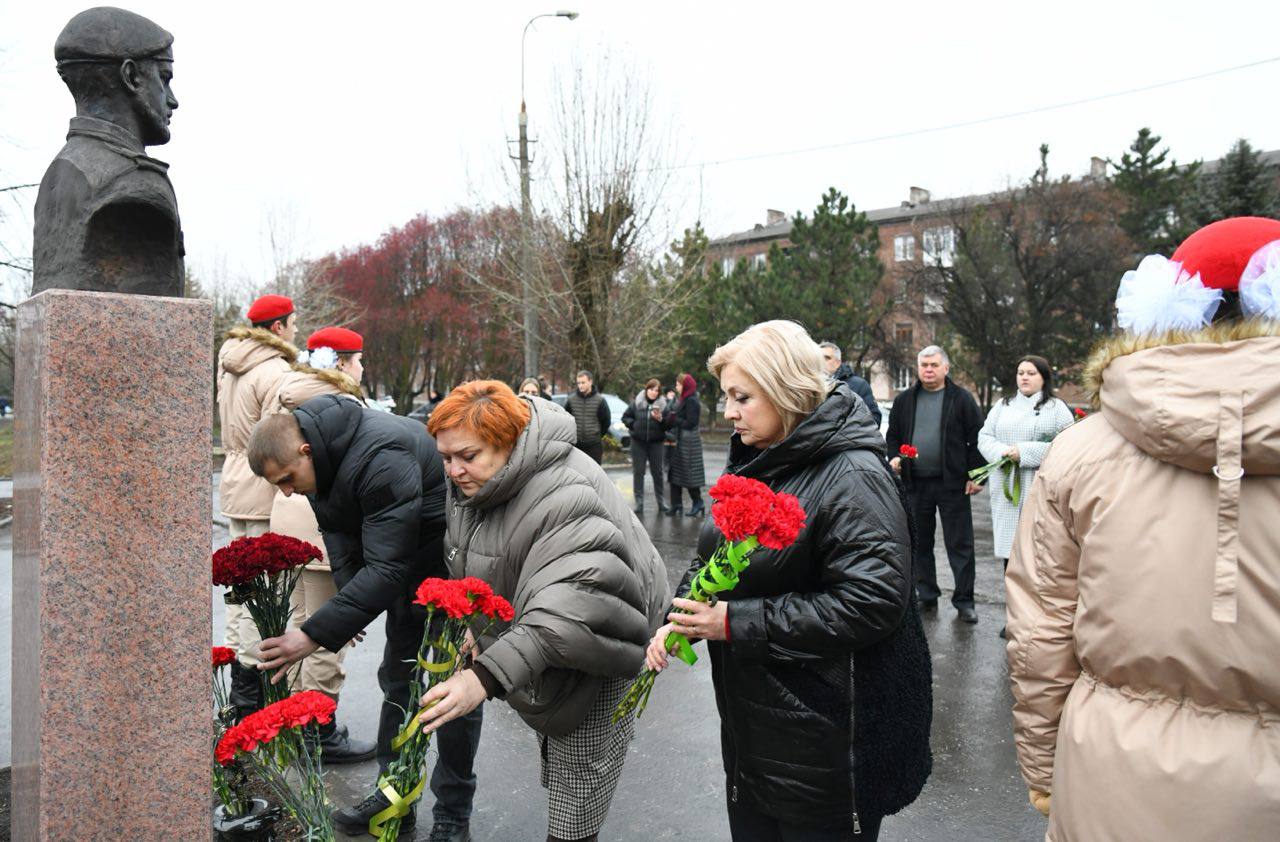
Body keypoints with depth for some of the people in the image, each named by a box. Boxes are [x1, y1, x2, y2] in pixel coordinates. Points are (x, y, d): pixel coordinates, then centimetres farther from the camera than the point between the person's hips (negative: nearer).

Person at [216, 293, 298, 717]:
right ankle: (251, 692, 0)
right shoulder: (274, 371, -15)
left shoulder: (230, 365, 15)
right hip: (264, 490, -10)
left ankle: (238, 672, 26)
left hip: (234, 479, 10)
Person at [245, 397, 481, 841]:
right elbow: (337, 529, 5)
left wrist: (314, 634, -36)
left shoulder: (381, 460, -35)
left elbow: (386, 568, -36)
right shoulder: (321, 453, -6)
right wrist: (347, 596, -6)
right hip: (409, 564, 9)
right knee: (397, 679, 16)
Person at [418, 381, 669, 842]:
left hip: (596, 643, -8)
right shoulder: (471, 479, -9)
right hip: (525, 628, 8)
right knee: (551, 742, 25)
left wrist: (487, 675, -57)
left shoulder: (565, 496, -38)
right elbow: (469, 565, 9)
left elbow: (571, 606, -50)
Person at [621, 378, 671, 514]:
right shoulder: (636, 402, 1)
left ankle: (661, 501, 16)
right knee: (638, 472, 2)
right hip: (638, 442, 0)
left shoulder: (662, 405, 0)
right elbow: (625, 417, 9)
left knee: (657, 471, 5)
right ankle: (639, 502, 8)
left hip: (656, 442, 0)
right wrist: (634, 425, -7)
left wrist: (660, 419, -20)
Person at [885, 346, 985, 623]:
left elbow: (976, 438, -2)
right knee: (920, 543, 12)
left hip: (952, 483, -3)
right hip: (915, 483, 4)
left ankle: (964, 600, 10)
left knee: (960, 544, 1)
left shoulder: (962, 399, -1)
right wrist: (894, 457, -2)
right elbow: (893, 435, 17)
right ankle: (926, 595, 24)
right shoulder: (904, 400, 9)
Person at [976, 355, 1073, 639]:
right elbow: (984, 437, 12)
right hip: (1007, 490, 4)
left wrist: (1024, 452, -14)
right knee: (1010, 551, 5)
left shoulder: (1056, 407, 3)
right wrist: (1002, 453, -9)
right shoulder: (1002, 405, 17)